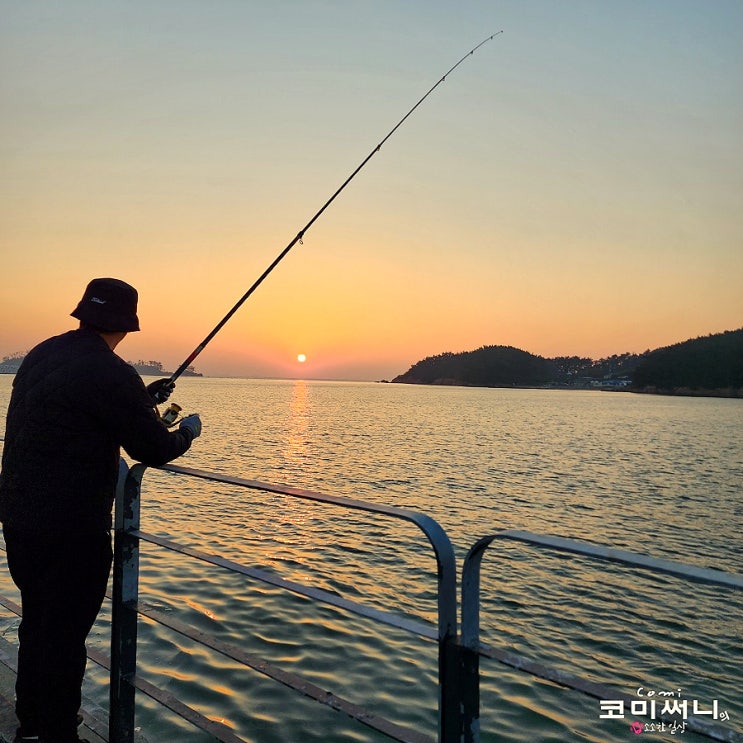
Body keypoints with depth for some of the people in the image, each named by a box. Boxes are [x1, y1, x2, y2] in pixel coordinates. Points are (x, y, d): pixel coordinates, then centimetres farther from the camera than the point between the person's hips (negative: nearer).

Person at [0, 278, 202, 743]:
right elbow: (156, 451, -14)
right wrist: (187, 432, 6)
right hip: (71, 528, -9)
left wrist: (143, 399, 25)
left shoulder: (42, 354, 7)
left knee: (38, 619, 23)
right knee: (65, 633, 6)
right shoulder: (111, 374, -20)